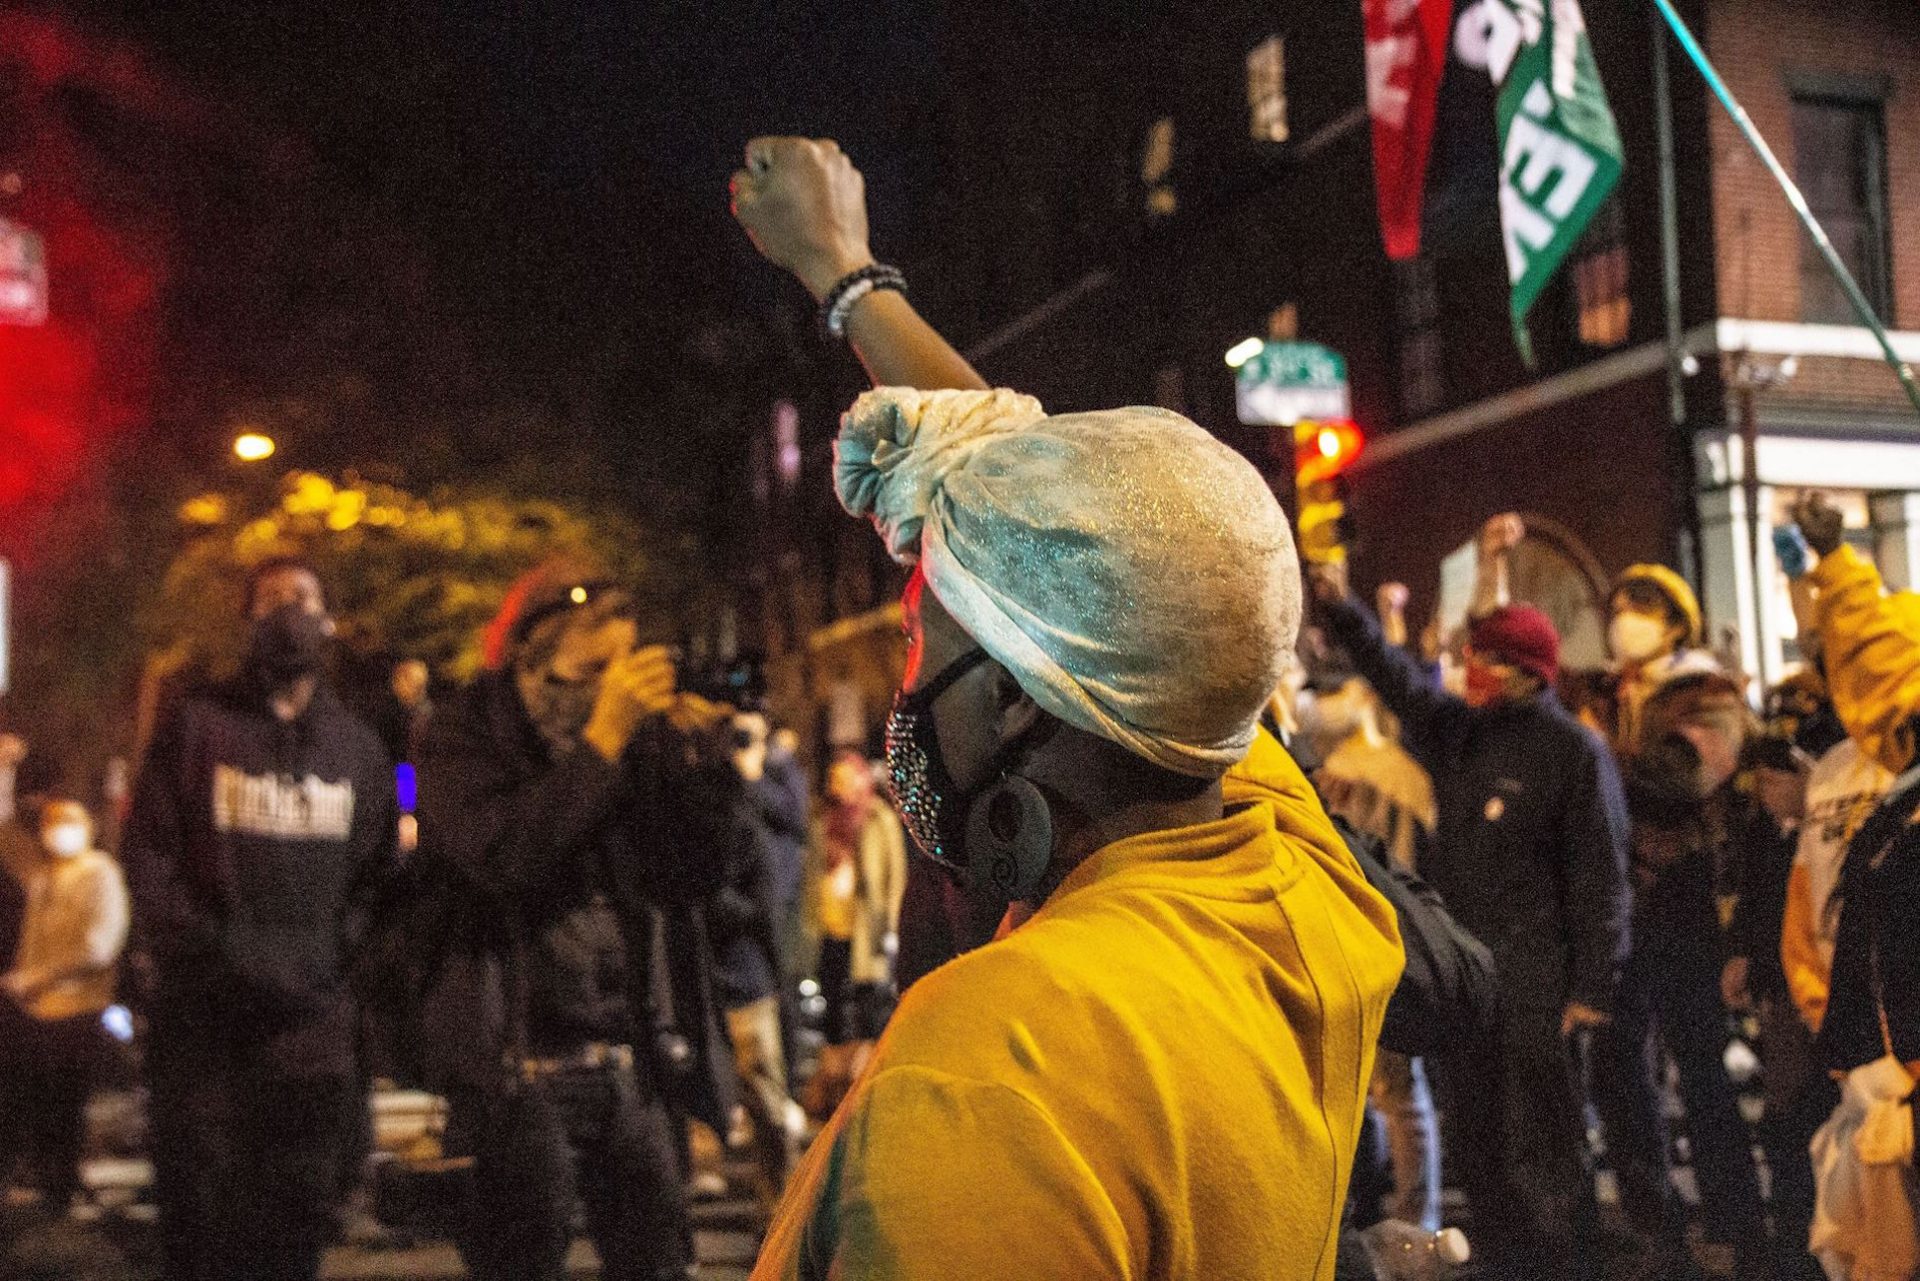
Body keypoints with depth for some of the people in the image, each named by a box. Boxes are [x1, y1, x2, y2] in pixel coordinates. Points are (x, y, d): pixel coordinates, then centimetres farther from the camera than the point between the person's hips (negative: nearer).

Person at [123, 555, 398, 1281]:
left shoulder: (358, 747, 16)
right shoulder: (197, 726, 8)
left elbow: (378, 869, 12)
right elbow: (149, 849, 1)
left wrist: (343, 950, -4)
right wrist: (192, 946, -11)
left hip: (312, 1013, 2)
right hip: (202, 1007, -2)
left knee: (295, 1215, 3)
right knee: (200, 1209, -2)